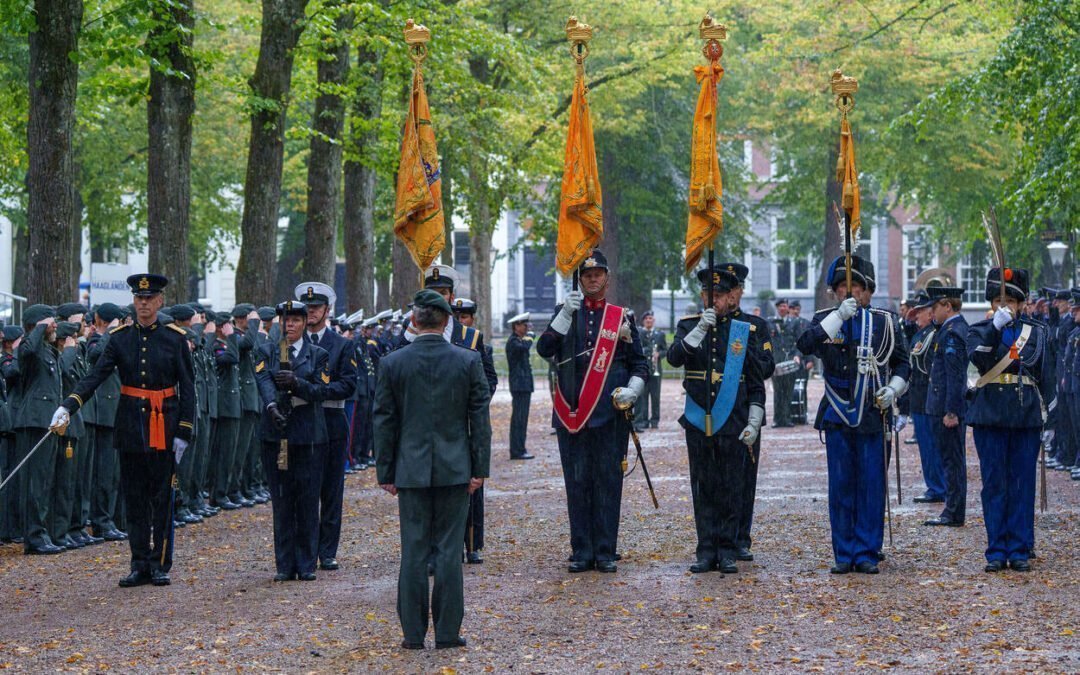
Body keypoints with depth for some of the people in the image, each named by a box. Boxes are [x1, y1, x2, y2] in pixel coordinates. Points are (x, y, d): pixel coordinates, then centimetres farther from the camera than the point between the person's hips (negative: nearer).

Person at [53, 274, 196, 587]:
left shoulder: (175, 338, -2)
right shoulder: (120, 337, 2)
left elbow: (187, 387, -1)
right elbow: (96, 375, -6)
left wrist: (184, 432, -7)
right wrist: (69, 405, -21)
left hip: (164, 425, -2)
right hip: (131, 425, 2)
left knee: (161, 496, 2)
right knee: (134, 496, 5)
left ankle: (160, 564, 10)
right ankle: (140, 565, 12)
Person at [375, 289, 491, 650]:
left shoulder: (391, 364, -3)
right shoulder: (468, 361, -3)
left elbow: (384, 421, 1)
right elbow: (480, 417, -2)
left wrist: (385, 472, 8)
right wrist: (480, 468, 3)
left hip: (411, 469, 0)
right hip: (455, 469, 0)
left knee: (414, 551, 6)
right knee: (449, 549, 4)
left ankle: (413, 632, 7)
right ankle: (447, 631, 5)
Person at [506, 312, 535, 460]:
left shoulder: (519, 340, 19)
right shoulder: (513, 341, -13)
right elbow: (524, 347, -33)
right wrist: (529, 338, -15)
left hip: (524, 385, 10)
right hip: (520, 385, -10)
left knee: (519, 418, 12)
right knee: (519, 418, -11)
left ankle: (517, 450, 16)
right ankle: (518, 451, -12)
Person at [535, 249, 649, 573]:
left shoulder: (622, 317, 8)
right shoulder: (566, 313, 9)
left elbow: (640, 363, 12)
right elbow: (544, 349, -5)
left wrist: (632, 390, -7)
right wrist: (566, 314, -13)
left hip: (610, 413, 0)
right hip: (571, 413, 1)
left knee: (608, 482, 1)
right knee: (577, 483, 3)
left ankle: (605, 552, 7)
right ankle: (581, 552, 9)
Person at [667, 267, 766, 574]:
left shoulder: (744, 331, 5)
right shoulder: (688, 326, 7)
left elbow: (757, 384, 7)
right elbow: (674, 358, -12)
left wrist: (753, 424, 0)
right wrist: (701, 329, -21)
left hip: (732, 424, -1)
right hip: (698, 422, 1)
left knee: (731, 489, 1)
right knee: (703, 489, 4)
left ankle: (728, 552, 7)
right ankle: (707, 551, 9)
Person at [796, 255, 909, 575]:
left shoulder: (885, 322, 7)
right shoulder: (825, 319, 5)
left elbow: (902, 363, 15)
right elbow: (806, 344, -16)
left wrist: (893, 389, -4)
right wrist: (839, 316, -23)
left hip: (873, 416, 0)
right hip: (837, 416, 0)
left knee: (871, 486, 0)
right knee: (841, 487, 3)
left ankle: (867, 554, 7)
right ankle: (844, 554, 10)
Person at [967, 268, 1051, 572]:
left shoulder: (1037, 331, 9)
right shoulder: (980, 330, 4)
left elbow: (1045, 375, 12)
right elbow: (978, 358, -17)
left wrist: (1051, 411, 10)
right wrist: (995, 327, -28)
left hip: (1027, 417, 1)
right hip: (990, 418, -1)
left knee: (1023, 485, 3)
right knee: (994, 485, 1)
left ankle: (1020, 550, 8)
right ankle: (997, 550, 6)